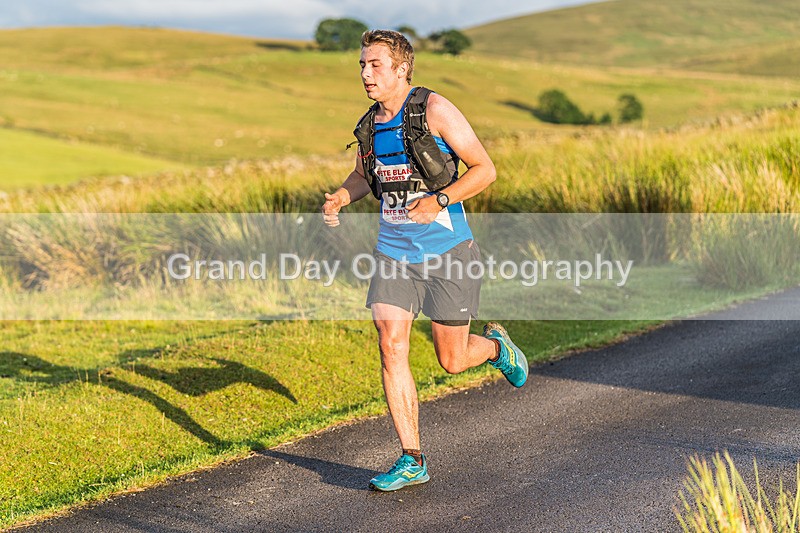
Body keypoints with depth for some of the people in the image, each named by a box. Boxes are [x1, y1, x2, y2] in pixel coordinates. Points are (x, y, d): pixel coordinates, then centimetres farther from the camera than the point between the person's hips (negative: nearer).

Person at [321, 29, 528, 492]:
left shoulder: (435, 110, -12)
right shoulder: (370, 124, 6)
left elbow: (485, 169, -10)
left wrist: (439, 201, -23)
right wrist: (340, 198, 4)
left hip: (447, 250, -5)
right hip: (394, 251, 5)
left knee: (453, 361, 4)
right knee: (391, 348, -9)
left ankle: (495, 345, 41)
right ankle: (413, 461, 0)